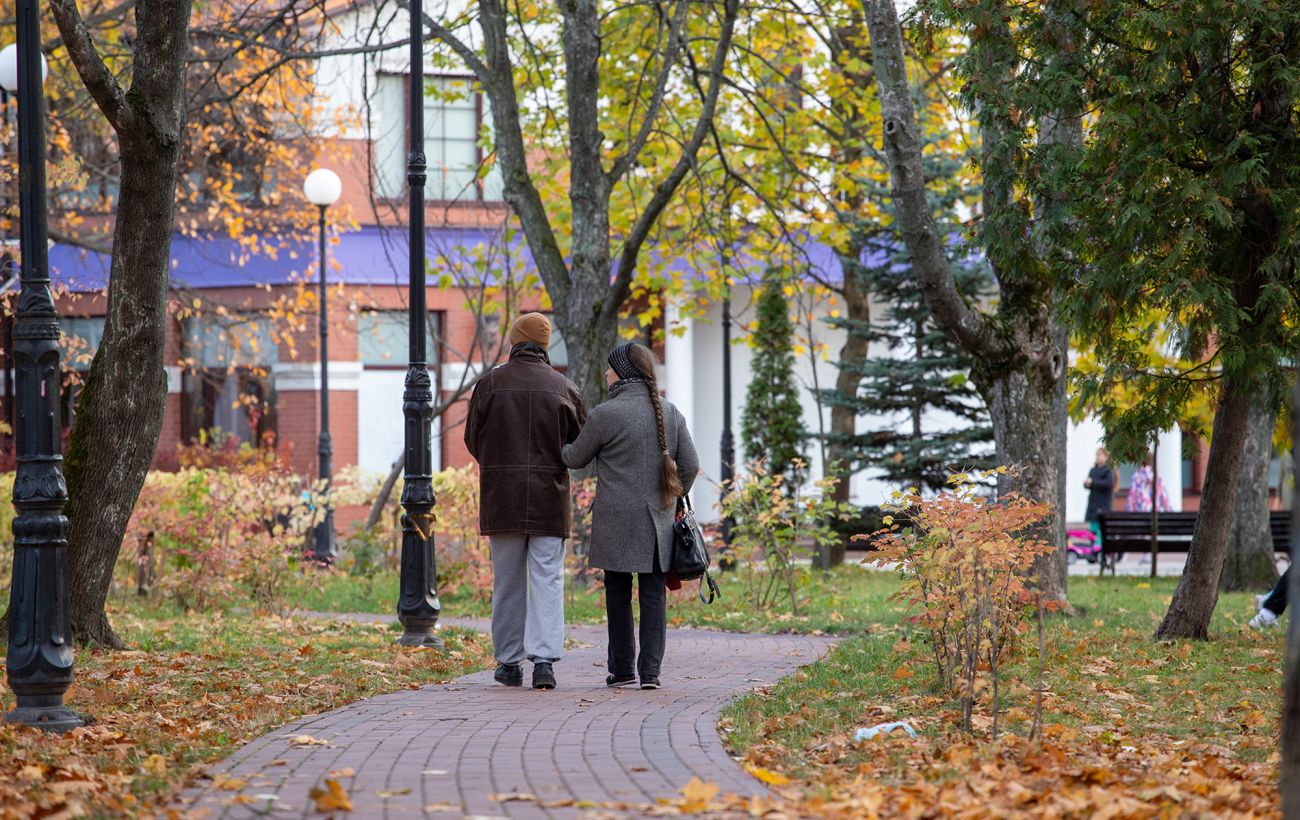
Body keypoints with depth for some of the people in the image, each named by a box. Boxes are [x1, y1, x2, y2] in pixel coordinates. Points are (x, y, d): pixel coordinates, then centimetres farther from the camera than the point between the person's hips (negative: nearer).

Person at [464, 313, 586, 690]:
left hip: (502, 498, 0)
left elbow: (473, 440, 3)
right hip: (550, 501, 0)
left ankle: (509, 662, 12)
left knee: (507, 581, 9)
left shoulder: (490, 383, -3)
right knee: (547, 580, 0)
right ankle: (544, 657, -13)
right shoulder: (563, 388, -1)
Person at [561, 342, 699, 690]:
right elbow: (690, 465, 5)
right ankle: (650, 671, -2)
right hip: (658, 520, 4)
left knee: (618, 593, 7)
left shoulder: (606, 414, -11)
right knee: (653, 594, 4)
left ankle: (621, 669, 12)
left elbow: (576, 458, 2)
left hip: (616, 520, -4)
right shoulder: (670, 413, 4)